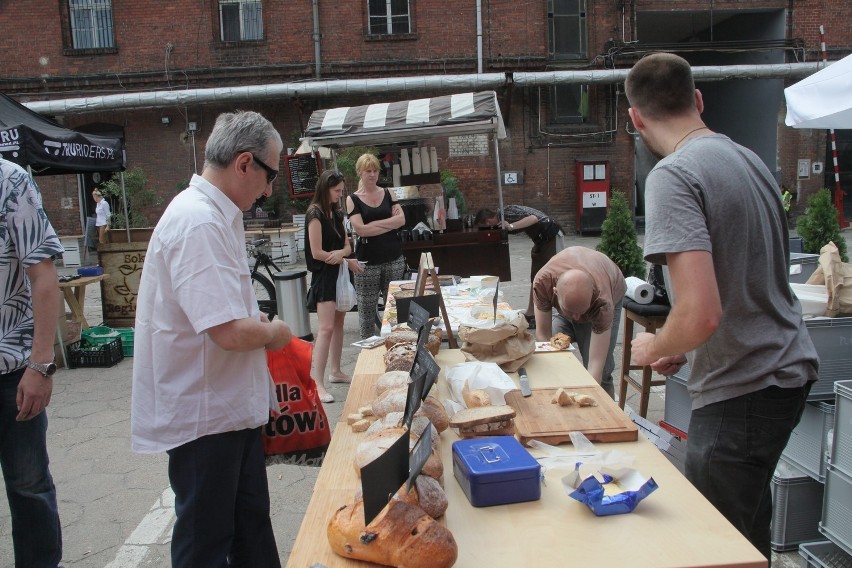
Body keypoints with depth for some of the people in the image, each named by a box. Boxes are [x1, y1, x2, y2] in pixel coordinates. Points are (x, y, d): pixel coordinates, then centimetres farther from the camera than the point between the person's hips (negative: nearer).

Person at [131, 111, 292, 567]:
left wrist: (257, 323, 6)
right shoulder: (199, 223, -25)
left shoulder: (214, 215, 9)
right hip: (204, 413, -10)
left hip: (231, 404, 10)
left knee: (250, 522, 22)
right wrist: (274, 332, -11)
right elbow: (231, 332, -30)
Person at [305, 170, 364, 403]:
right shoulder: (315, 213, -13)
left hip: (339, 273, 8)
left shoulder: (336, 213, 12)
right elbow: (317, 253, -17)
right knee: (326, 328, -13)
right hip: (324, 275, -8)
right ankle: (317, 383, -12)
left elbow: (347, 245, 9)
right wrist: (347, 261, -10)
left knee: (338, 323, 13)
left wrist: (340, 253, -15)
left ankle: (336, 371, 24)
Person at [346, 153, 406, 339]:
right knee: (367, 306, 1)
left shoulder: (388, 194, 9)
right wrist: (390, 223, -7)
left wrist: (375, 223, -11)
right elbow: (361, 229, -10)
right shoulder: (352, 199, 1)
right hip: (368, 260, -2)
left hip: (394, 258, 2)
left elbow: (401, 219, -3)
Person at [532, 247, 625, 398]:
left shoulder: (602, 300, -44)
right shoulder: (542, 282, -40)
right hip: (564, 300, 2)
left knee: (600, 373, -13)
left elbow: (596, 363, -42)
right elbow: (543, 334, -29)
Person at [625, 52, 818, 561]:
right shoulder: (750, 159, 9)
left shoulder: (674, 176, -19)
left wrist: (654, 348, -7)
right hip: (791, 370, 9)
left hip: (742, 392, -9)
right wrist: (683, 348, 18)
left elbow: (701, 313, -27)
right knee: (751, 529, 24)